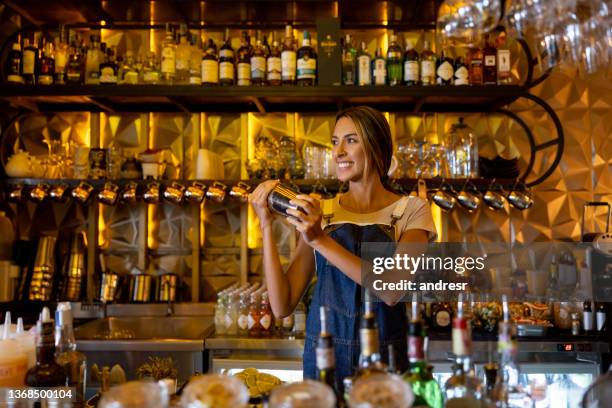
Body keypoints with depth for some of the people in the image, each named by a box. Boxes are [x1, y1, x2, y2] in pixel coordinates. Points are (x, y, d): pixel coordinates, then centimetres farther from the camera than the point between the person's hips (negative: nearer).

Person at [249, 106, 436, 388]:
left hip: (384, 363, -2)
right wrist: (266, 226, -8)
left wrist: (321, 240, -23)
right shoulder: (320, 213, 6)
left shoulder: (410, 211, -1)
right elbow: (282, 306, -1)